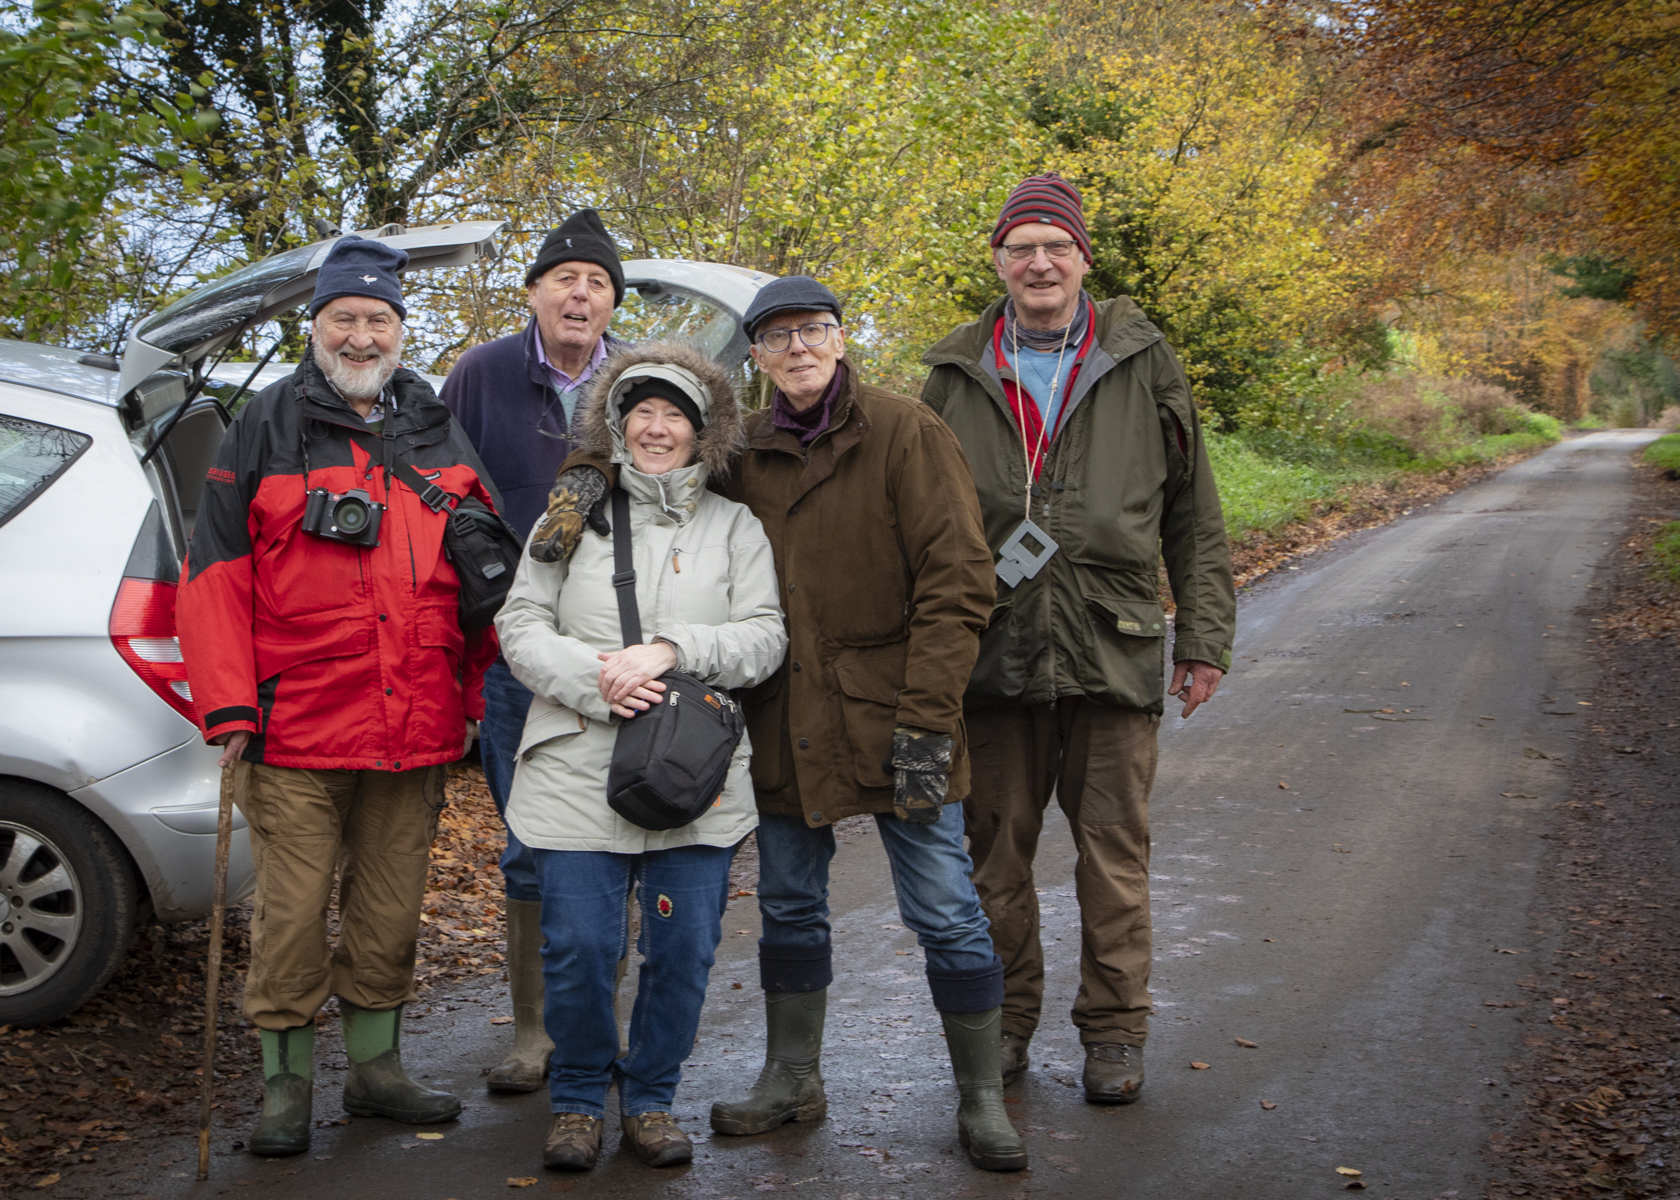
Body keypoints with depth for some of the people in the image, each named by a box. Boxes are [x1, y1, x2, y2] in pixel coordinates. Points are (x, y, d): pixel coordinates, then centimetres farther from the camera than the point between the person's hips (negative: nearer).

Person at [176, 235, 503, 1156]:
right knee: (291, 913, 1)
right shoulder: (267, 427, 3)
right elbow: (215, 570, -2)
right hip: (295, 732, -3)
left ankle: (375, 1067, 26)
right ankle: (285, 1081, 14)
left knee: (391, 910, 12)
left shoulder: (439, 435, 13)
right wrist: (227, 700, -9)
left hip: (413, 733, 4)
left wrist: (478, 690, 12)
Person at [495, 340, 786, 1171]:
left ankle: (651, 1097, 23)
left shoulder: (735, 526, 10)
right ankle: (578, 1100, 19)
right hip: (579, 774, -1)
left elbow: (765, 637, 0)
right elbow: (519, 625, 4)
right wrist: (592, 679, -14)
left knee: (683, 950, 2)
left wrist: (671, 650, -15)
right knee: (578, 947, -3)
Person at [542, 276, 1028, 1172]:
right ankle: (792, 1079, 32)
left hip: (887, 718, -5)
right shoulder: (743, 449, 6)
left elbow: (957, 578, -13)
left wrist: (926, 719, -18)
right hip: (783, 725, 5)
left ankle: (981, 1099, 15)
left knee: (944, 913, 0)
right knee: (789, 907, 16)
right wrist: (587, 472, -3)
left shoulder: (904, 433, -9)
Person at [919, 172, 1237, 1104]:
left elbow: (1192, 513, 8)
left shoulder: (1143, 364, 5)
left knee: (1113, 852, 3)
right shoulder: (958, 374, 8)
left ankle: (1114, 1029, 16)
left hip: (1114, 651, -1)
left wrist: (1205, 635, 4)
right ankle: (1006, 1019, 23)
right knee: (996, 850, 8)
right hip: (993, 652, 1)